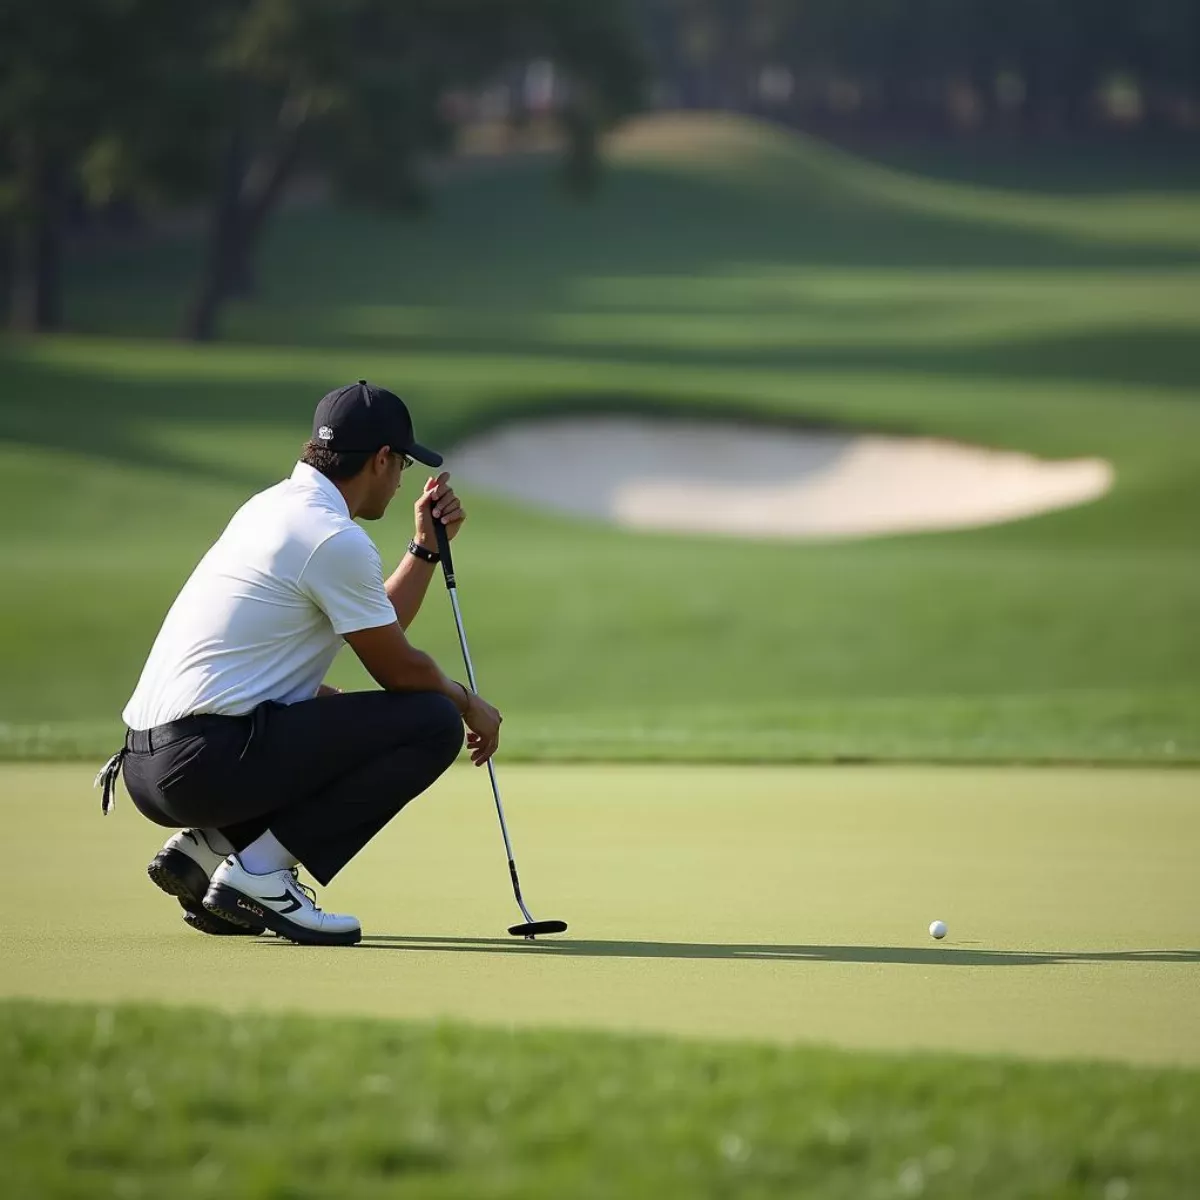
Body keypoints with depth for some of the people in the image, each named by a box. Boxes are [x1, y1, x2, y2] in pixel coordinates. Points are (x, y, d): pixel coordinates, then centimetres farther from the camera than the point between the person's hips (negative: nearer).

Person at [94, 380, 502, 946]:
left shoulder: (272, 506, 19)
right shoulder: (337, 539, -11)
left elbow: (378, 634, 26)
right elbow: (399, 670, -2)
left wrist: (427, 545, 23)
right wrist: (467, 700, 16)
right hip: (209, 760, -10)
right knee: (432, 721, -8)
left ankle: (209, 843, 11)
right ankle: (260, 872, -10)